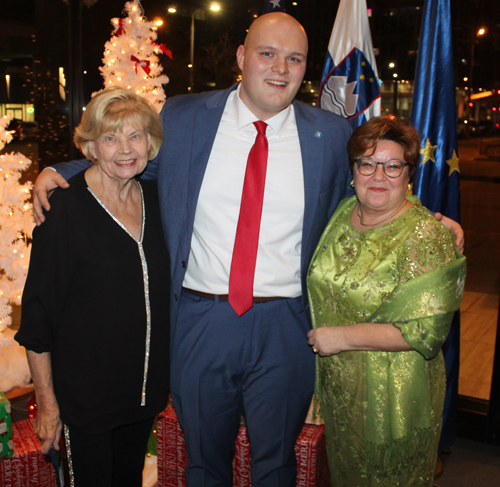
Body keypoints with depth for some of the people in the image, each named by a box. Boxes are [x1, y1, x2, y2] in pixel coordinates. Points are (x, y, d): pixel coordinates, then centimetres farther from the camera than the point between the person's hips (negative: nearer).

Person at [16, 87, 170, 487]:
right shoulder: (65, 210, -16)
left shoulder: (155, 199, 1)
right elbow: (38, 311, -12)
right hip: (85, 393, -5)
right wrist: (47, 402, -10)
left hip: (145, 389, 5)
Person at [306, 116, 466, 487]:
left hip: (393, 392, -5)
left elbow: (426, 330, -24)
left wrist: (343, 337, -23)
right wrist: (319, 336, 2)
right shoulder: (343, 213, 0)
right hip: (337, 383, 6)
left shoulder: (427, 237, -19)